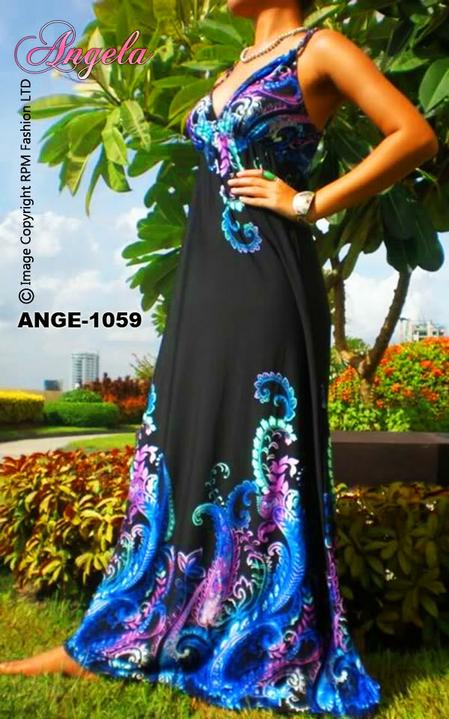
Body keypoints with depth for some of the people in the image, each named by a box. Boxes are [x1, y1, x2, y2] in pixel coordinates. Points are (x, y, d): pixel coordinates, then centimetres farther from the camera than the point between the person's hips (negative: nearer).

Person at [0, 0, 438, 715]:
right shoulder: (239, 64, 26)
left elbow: (416, 135, -4)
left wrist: (311, 202, -8)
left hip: (264, 284, -7)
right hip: (204, 281, 8)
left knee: (264, 461, -4)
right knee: (179, 448, 8)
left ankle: (280, 657, 15)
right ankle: (106, 642, 20)